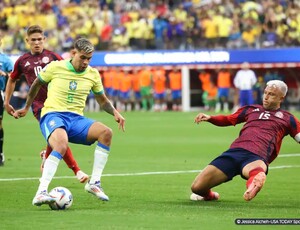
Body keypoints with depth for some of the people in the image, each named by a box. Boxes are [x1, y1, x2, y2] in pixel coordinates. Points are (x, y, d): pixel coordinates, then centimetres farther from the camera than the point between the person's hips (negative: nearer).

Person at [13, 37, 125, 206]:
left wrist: (115, 112, 2)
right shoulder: (55, 67, -2)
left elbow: (103, 100, 22)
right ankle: (41, 193, -41)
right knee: (62, 145, -38)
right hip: (52, 115, -4)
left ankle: (94, 183, -17)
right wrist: (27, 108, 25)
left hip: (76, 119, 4)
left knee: (106, 132, -24)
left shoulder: (93, 74, 8)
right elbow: (37, 84, 17)